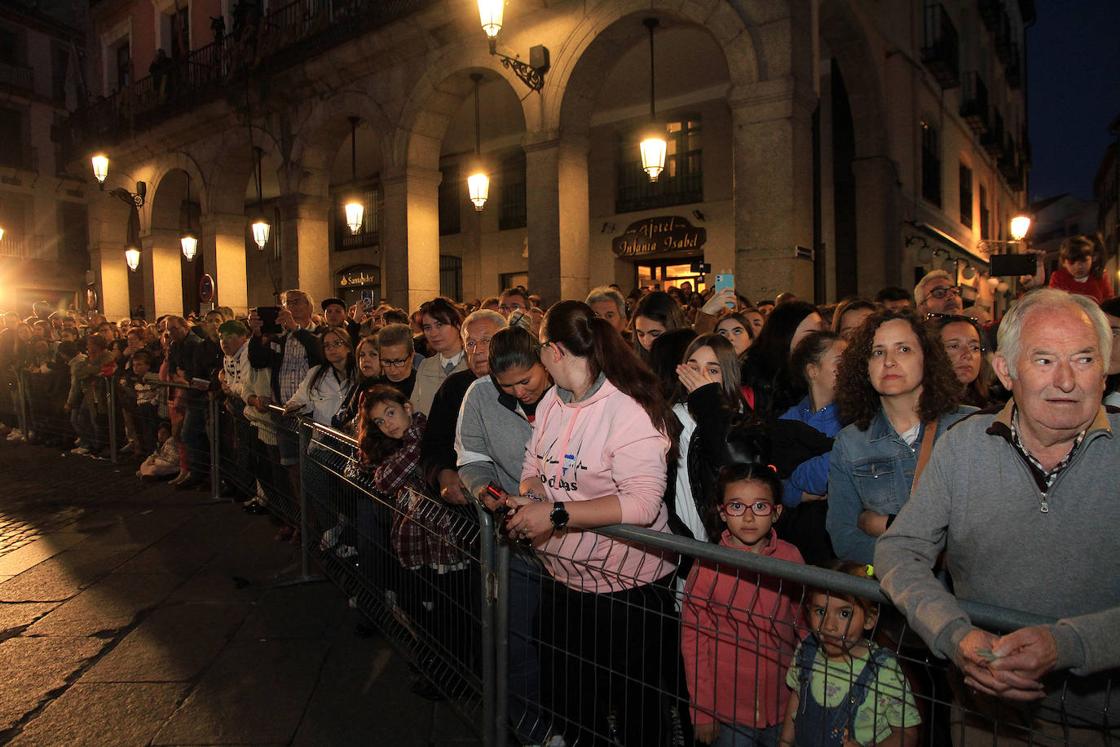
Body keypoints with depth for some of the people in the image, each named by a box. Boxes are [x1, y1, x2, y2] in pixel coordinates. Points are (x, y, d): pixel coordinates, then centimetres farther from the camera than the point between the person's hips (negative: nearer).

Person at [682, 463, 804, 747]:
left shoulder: (790, 558, -7)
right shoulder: (708, 567, -16)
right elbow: (692, 641, -10)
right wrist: (702, 711, -6)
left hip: (783, 704, 3)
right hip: (728, 709, -2)